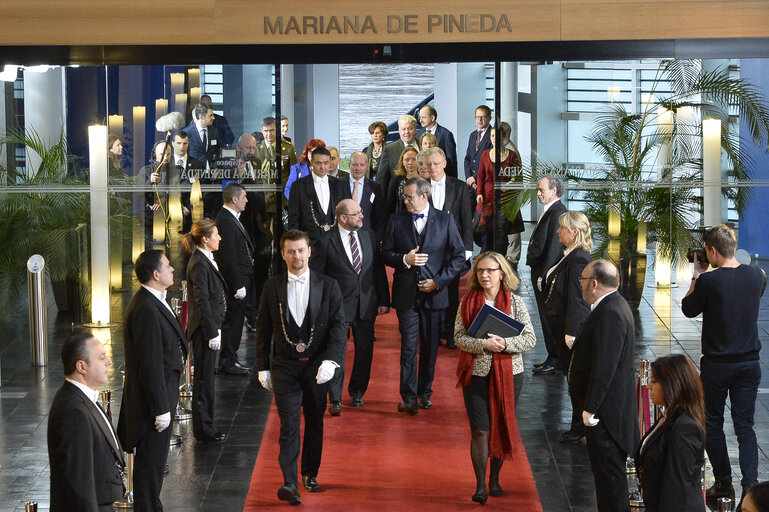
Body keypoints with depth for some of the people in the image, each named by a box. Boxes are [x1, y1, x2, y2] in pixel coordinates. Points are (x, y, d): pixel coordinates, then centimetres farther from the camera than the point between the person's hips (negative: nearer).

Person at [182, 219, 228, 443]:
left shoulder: (206, 260, 11)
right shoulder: (199, 264, -19)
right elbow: (202, 301, -22)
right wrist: (212, 333, -21)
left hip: (210, 326, 10)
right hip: (204, 328, -10)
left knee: (205, 377, 16)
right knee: (204, 378, -1)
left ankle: (206, 426, 25)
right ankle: (204, 429, 6)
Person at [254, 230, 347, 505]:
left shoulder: (328, 286, 0)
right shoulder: (272, 287, 2)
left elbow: (339, 325, -4)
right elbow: (263, 328, 7)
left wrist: (330, 360, -17)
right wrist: (262, 367, 3)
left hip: (317, 366, 1)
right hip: (285, 366, -1)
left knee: (315, 423, 11)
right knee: (289, 425, -11)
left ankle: (310, 474, 28)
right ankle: (290, 482, -16)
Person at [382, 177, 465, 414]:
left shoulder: (445, 221, 1)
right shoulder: (397, 220, 5)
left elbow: (459, 256, 2)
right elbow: (386, 253, 7)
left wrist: (438, 280, -8)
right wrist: (405, 259, -14)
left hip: (433, 294, 0)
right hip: (406, 294, 0)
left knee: (430, 347, 9)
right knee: (408, 347, -6)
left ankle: (425, 393, 22)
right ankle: (409, 398, -4)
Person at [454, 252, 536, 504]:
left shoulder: (515, 302, -1)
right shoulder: (468, 302, 0)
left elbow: (530, 338, -4)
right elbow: (459, 337, -5)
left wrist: (505, 343, -21)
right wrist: (484, 344, -22)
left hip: (508, 374, 1)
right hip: (476, 373, -1)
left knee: (501, 428, 10)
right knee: (480, 430, -5)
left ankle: (494, 479, 27)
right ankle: (480, 485, 3)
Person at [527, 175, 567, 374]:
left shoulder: (557, 213, -18)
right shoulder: (548, 211, 14)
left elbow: (554, 247, -22)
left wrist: (544, 275, -21)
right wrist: (538, 274, 16)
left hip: (548, 274, -10)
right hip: (540, 271, 10)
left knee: (550, 318, -3)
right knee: (547, 318, 15)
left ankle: (556, 360, 4)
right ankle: (554, 357, 22)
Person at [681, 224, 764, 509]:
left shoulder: (708, 281, -18)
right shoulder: (754, 276, -4)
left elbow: (688, 309, -2)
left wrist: (697, 275, 8)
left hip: (716, 365, -4)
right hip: (749, 363, 4)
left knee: (713, 424, 12)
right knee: (745, 426, 8)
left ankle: (724, 484, 16)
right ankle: (750, 484, -4)